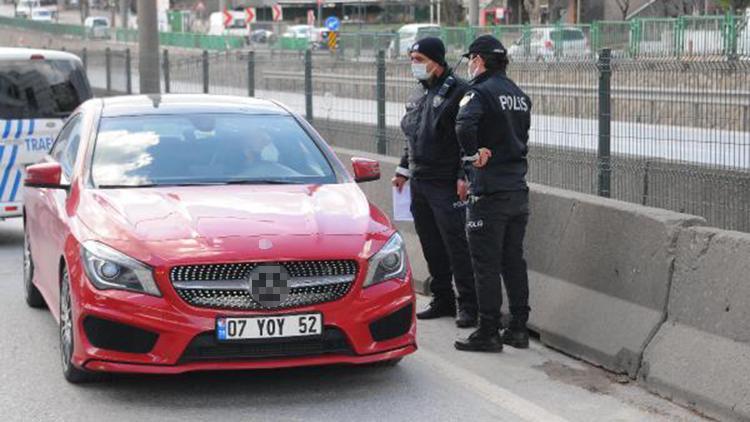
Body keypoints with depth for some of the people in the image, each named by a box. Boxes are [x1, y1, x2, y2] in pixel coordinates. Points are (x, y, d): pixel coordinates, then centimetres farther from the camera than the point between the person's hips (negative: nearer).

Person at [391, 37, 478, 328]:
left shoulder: (457, 91, -10)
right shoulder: (420, 92, 17)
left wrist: (464, 177, -19)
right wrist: (404, 169, 23)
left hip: (446, 184, -8)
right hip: (419, 183, 8)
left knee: (456, 245, -6)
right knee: (431, 246, 11)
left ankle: (468, 306, -1)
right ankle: (442, 301, 21)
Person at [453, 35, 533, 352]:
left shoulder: (480, 92, -12)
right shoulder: (519, 95, 14)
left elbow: (464, 126, -30)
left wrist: (474, 155, -16)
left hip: (489, 192, -8)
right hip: (518, 189, 8)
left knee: (486, 264, -2)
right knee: (514, 261, 13)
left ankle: (488, 333, 1)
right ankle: (519, 328, 17)